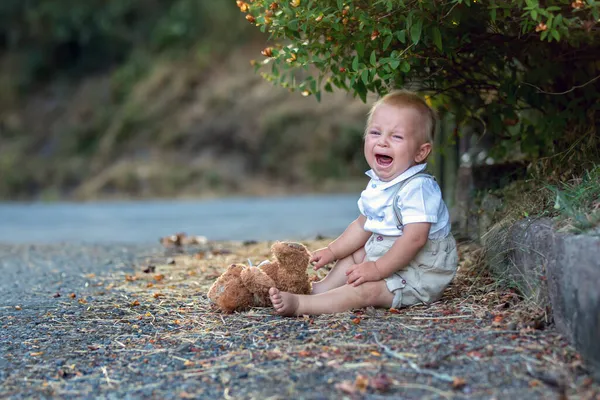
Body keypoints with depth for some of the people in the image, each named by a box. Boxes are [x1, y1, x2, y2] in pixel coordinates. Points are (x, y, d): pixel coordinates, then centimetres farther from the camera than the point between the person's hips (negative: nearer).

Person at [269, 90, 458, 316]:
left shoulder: (418, 188, -25)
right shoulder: (378, 184, 6)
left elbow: (414, 238, -32)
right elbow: (363, 225, 18)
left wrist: (378, 269, -29)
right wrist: (333, 251, 12)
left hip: (420, 273, -10)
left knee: (367, 289, -26)